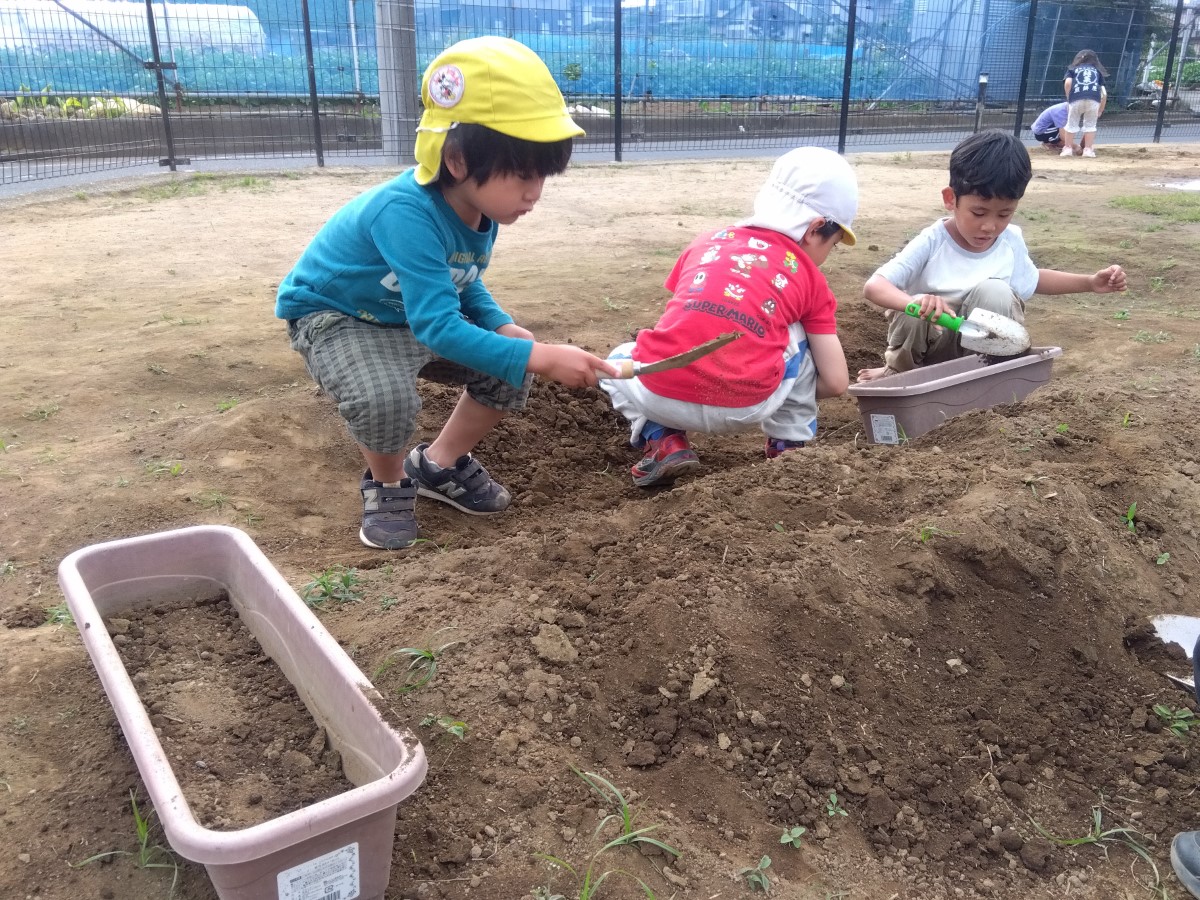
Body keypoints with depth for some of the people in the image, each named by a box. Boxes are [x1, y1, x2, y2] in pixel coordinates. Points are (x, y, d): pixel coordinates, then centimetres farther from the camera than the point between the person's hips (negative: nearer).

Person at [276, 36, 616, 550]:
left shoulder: (480, 206, -12)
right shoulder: (408, 214, -38)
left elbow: (466, 288, 5)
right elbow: (437, 327, -44)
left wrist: (508, 330, -14)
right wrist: (539, 356, -47)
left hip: (417, 317, 8)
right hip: (334, 316, -7)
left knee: (509, 366, -3)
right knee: (384, 397, -36)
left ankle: (440, 464, 17)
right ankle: (387, 483, -2)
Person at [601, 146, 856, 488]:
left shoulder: (707, 241, 22)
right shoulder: (811, 279, 16)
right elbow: (836, 383, 15)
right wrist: (792, 395, 37)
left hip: (659, 393, 1)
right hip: (744, 407, 0)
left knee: (618, 363, 36)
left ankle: (664, 443, 14)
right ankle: (789, 445, 26)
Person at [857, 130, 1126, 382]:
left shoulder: (1011, 240, -5)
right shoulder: (932, 243, -21)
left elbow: (1031, 280, 18)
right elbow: (874, 285, -32)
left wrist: (1090, 282, 8)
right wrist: (913, 301, -53)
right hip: (932, 341, -2)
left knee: (994, 293, -28)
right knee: (914, 316, -36)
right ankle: (900, 371, -3)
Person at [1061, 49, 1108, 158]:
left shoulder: (1072, 69, 27)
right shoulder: (1097, 71, 31)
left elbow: (1067, 83, 4)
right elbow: (1104, 94, 21)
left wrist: (1069, 98, 13)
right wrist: (1100, 110, 30)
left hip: (1077, 98, -1)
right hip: (1094, 99, 1)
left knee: (1072, 124, 13)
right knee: (1090, 124, 15)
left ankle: (1068, 148, 10)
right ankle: (1088, 149, 10)